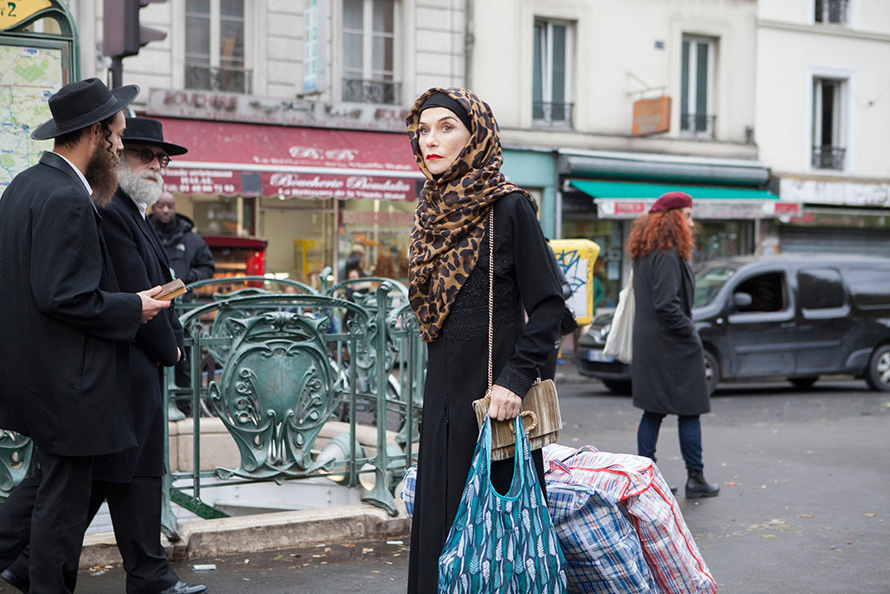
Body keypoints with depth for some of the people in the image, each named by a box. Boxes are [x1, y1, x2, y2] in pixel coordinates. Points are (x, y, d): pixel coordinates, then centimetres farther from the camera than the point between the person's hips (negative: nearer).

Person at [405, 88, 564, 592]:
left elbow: (549, 305, -11)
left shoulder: (509, 208, -9)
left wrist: (515, 380, -21)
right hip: (444, 394, 7)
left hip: (493, 396, -7)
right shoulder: (432, 212, 12)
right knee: (441, 524, 10)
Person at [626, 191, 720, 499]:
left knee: (652, 411, 11)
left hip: (647, 343, 9)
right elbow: (666, 304, -24)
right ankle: (695, 478, 8)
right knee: (689, 410, 1)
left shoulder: (643, 254, 12)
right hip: (673, 346, -9)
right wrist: (691, 333, -13)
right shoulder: (668, 255, -18)